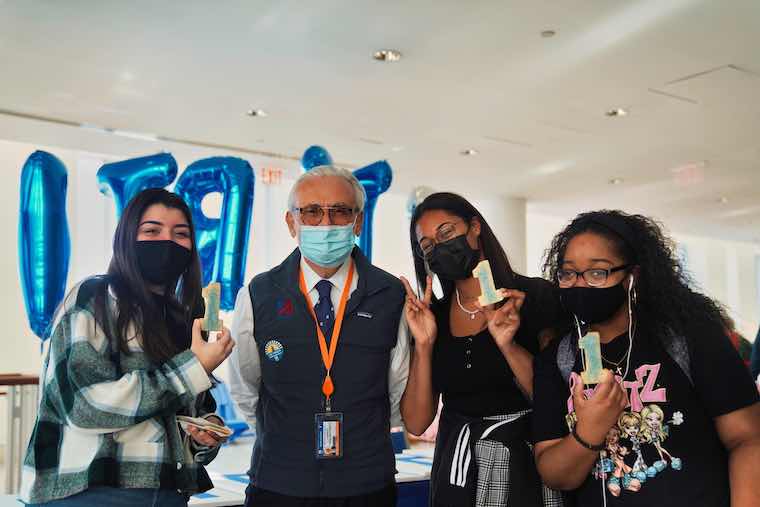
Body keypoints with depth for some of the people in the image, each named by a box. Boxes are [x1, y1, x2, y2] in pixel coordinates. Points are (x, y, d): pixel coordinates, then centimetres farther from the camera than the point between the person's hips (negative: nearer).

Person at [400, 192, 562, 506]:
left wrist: (509, 345, -23)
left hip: (526, 463, -2)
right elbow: (416, 424, -4)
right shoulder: (431, 315, -1)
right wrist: (424, 345, -14)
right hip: (456, 468, 3)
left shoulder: (535, 297, -9)